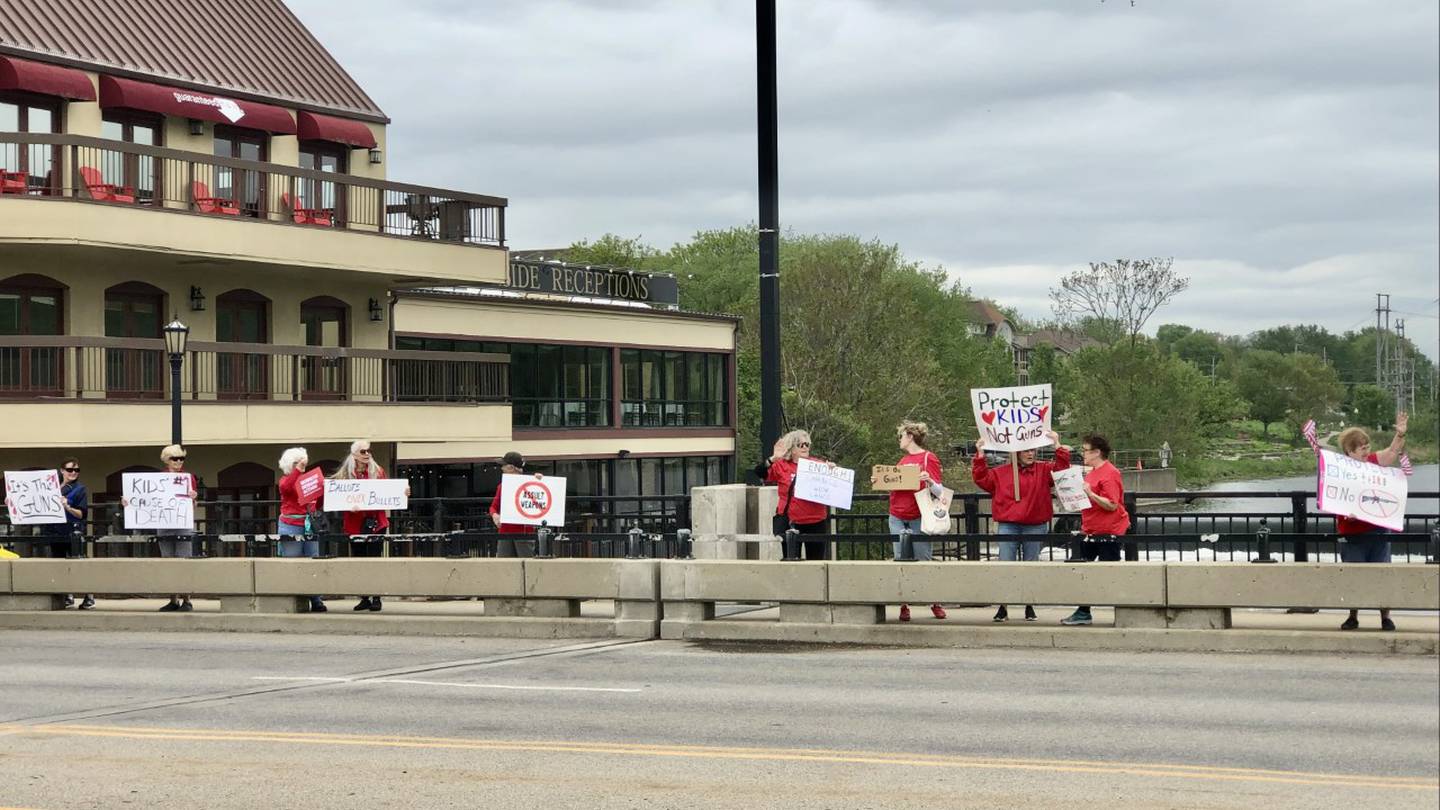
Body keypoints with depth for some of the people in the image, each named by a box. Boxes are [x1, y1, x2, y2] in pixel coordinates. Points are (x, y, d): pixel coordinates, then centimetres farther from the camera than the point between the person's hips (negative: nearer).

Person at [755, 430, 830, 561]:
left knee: (816, 559, 8)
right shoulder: (782, 466, -1)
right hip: (791, 522, -2)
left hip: (816, 522, 2)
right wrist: (773, 459, -26)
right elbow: (759, 472, -11)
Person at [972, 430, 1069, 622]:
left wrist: (1058, 446, -10)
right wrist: (980, 455, -2)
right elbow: (981, 478, 4)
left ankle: (1030, 607, 17)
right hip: (1008, 527, 0)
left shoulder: (1044, 470, 7)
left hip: (1035, 526, 0)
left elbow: (1062, 469, -3)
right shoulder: (1001, 472, 8)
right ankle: (1003, 608, 3)